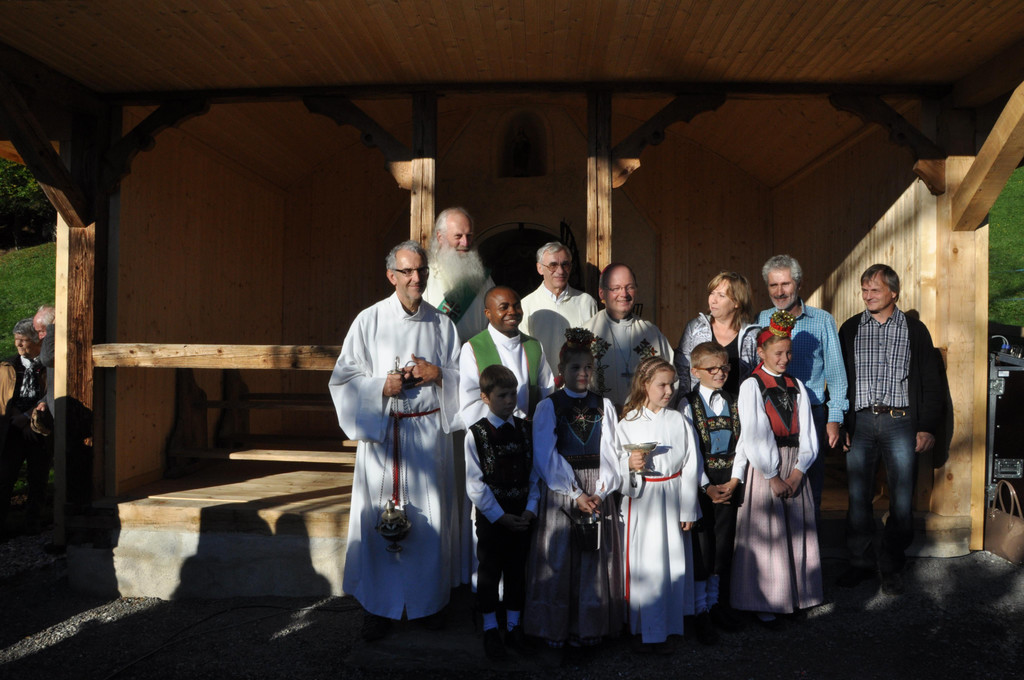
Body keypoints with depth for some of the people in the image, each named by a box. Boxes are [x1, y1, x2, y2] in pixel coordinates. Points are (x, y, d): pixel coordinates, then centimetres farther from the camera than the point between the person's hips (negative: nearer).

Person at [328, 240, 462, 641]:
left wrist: (437, 375, -8)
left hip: (430, 431, 2)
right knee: (380, 516, 2)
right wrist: (382, 386, -15)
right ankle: (379, 605, 17)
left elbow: (462, 378, 11)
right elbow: (343, 379, 0)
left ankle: (429, 599, 24)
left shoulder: (442, 324, 6)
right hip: (383, 432, -2)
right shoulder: (369, 321, -1)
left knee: (430, 516, 7)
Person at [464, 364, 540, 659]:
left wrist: (530, 508, -8)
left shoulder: (524, 429, 1)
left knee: (517, 570, 14)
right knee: (489, 572, 9)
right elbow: (475, 484, -10)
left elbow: (534, 472, 3)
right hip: (491, 516, -3)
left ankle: (514, 625, 30)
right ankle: (490, 629, 25)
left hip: (521, 514, 3)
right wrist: (500, 516, -12)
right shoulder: (476, 434, -9)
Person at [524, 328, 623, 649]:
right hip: (560, 491, -2)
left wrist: (600, 492, -11)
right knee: (558, 557, 2)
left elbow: (609, 452, 2)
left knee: (595, 558, 5)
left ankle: (589, 627, 19)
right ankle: (555, 629, 16)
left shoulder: (603, 405, 8)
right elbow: (546, 457, -6)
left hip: (599, 493, 2)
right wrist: (576, 494, -12)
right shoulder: (548, 406, 0)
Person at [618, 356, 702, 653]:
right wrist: (630, 465, -23)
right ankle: (647, 631, 14)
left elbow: (691, 465, 3)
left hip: (674, 499, 2)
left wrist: (688, 509, 1)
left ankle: (667, 626, 25)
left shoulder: (679, 421, 3)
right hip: (642, 500, -2)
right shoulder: (627, 424, -2)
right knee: (646, 563, -1)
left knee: (675, 560, 6)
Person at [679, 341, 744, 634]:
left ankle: (719, 605, 21)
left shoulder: (735, 402, 7)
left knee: (724, 542, 8)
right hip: (701, 483, -3)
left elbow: (741, 443, 3)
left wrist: (734, 481, -8)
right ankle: (699, 608, 13)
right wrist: (707, 486, -13)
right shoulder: (688, 404, -4)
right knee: (701, 544, 0)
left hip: (729, 482, 3)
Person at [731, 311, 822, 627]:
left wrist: (798, 471, -7)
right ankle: (764, 604, 11)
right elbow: (755, 436, -11)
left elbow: (807, 434, 6)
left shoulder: (796, 387, 10)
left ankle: (794, 594, 23)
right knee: (765, 534, 0)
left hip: (795, 468, 5)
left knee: (796, 531, 8)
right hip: (763, 468, -5)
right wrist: (774, 477, -12)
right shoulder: (751, 386, -5)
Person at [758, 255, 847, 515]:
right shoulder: (760, 321, 6)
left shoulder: (822, 320, 3)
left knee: (810, 490, 5)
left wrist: (834, 419, 0)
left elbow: (836, 372, 6)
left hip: (811, 414, -1)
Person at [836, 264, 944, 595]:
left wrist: (928, 427, 0)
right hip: (860, 422, 1)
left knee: (902, 500, 1)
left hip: (901, 422, -1)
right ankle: (861, 562, 17)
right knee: (858, 497, 3)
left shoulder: (914, 330, 7)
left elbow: (931, 382, 7)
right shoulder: (850, 329, 10)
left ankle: (891, 566, 17)